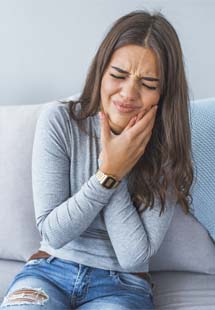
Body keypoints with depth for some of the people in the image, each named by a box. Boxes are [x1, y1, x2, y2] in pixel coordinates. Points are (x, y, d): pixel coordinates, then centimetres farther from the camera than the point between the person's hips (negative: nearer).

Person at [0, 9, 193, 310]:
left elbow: (134, 257, -11)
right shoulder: (58, 121, -9)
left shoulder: (167, 153, -8)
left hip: (122, 285, 1)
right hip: (49, 270, 0)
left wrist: (112, 173, -19)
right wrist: (108, 174, -21)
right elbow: (53, 233, -10)